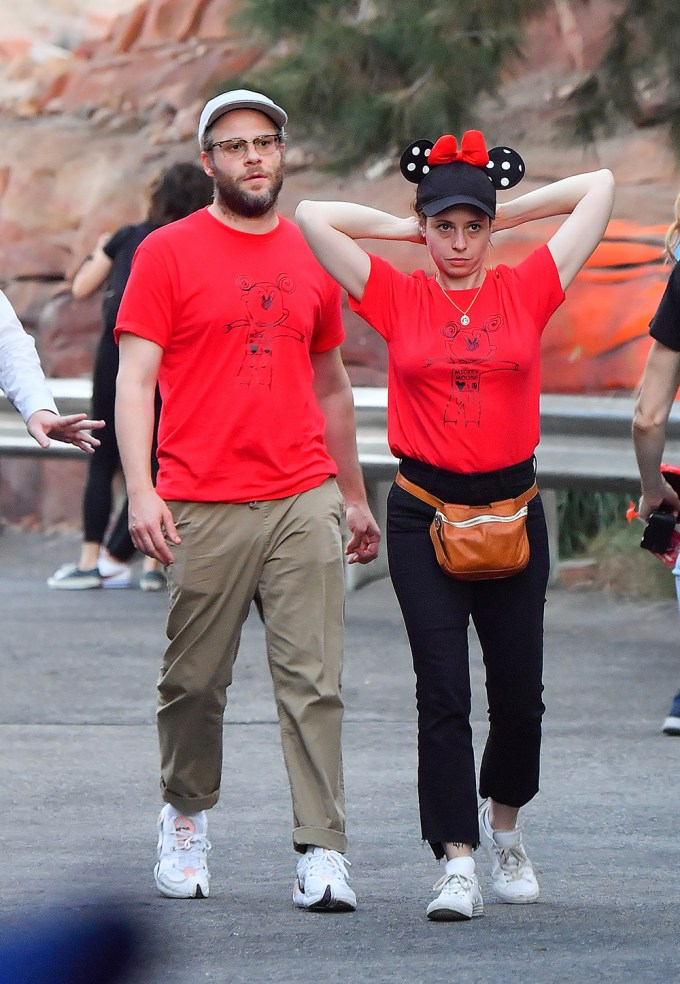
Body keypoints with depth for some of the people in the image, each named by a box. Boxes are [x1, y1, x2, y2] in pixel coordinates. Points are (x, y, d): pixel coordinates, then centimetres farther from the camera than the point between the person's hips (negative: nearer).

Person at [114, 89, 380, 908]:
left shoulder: (312, 257, 14)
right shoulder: (167, 254, 1)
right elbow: (136, 379, -4)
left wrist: (354, 495, 25)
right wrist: (140, 490, -16)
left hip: (304, 502, 3)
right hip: (203, 509, -3)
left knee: (313, 683, -5)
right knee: (194, 683, 6)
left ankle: (322, 854, -6)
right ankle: (185, 817, 28)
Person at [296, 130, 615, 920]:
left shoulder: (526, 290, 4)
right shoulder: (398, 298, 3)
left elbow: (600, 188, 6)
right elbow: (312, 217, 0)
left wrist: (508, 212, 11)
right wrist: (407, 230, 6)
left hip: (512, 509, 1)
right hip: (424, 512, -1)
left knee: (518, 689, 6)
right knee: (442, 691, -6)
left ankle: (504, 824, 32)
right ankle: (457, 863, -6)